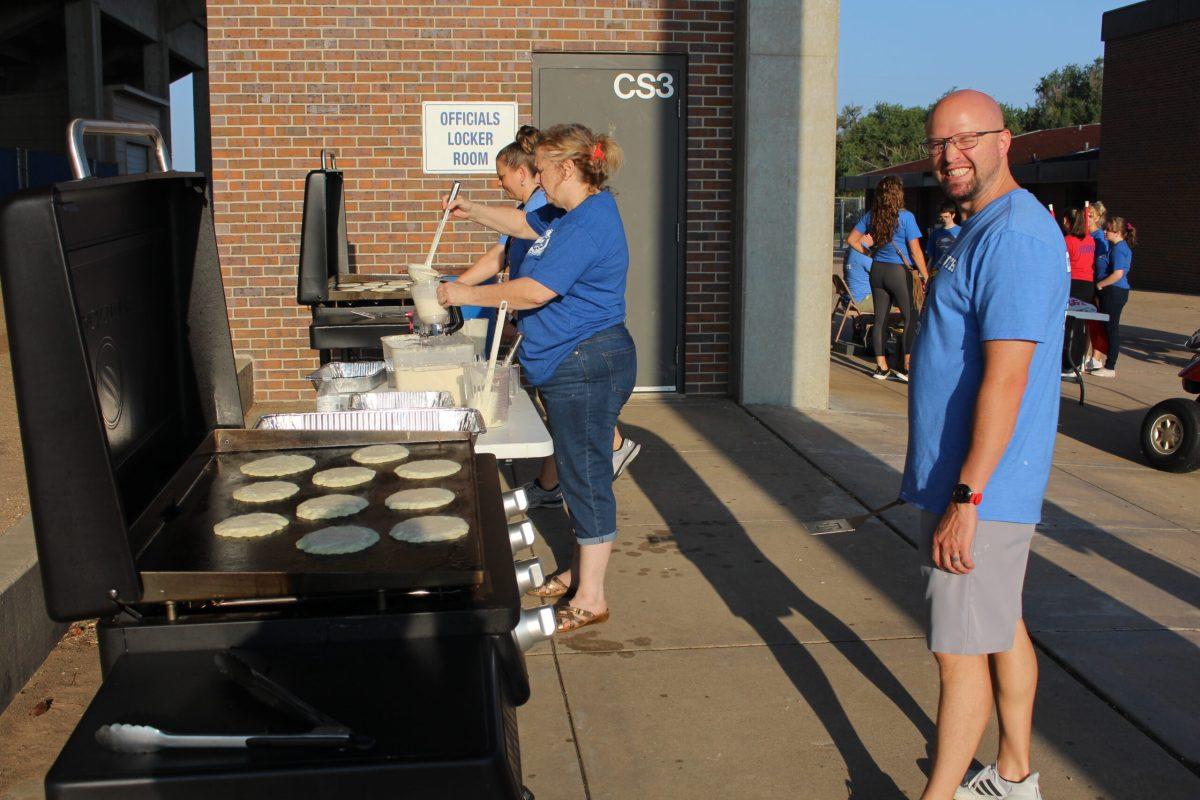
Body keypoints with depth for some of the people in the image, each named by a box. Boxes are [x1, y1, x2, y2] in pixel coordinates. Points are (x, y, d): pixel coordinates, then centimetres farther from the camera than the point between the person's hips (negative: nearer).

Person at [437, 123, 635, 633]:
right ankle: (581, 570, 33)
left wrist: (468, 295, -14)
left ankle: (591, 599, 6)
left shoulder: (590, 222, -20)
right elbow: (525, 224, 32)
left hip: (587, 367, -11)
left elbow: (536, 291, -24)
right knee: (579, 473, 19)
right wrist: (473, 212, 22)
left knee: (586, 477, -4)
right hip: (568, 366, 11)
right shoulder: (570, 213, 13)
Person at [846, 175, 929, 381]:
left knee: (880, 319, 10)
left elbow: (852, 240, 8)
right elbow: (915, 251, -11)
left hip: (877, 270, 6)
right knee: (911, 318, 4)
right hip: (898, 271, -6)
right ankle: (908, 369, 2)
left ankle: (881, 368, 16)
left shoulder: (871, 216, 3)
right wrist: (926, 276, -5)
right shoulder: (905, 217, -12)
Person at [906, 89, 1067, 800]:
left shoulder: (1014, 235, -19)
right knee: (1003, 629, 20)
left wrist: (964, 500, -25)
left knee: (961, 650, -1)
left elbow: (1006, 379, -25)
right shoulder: (988, 228, 14)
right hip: (976, 481, 11)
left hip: (980, 487, -11)